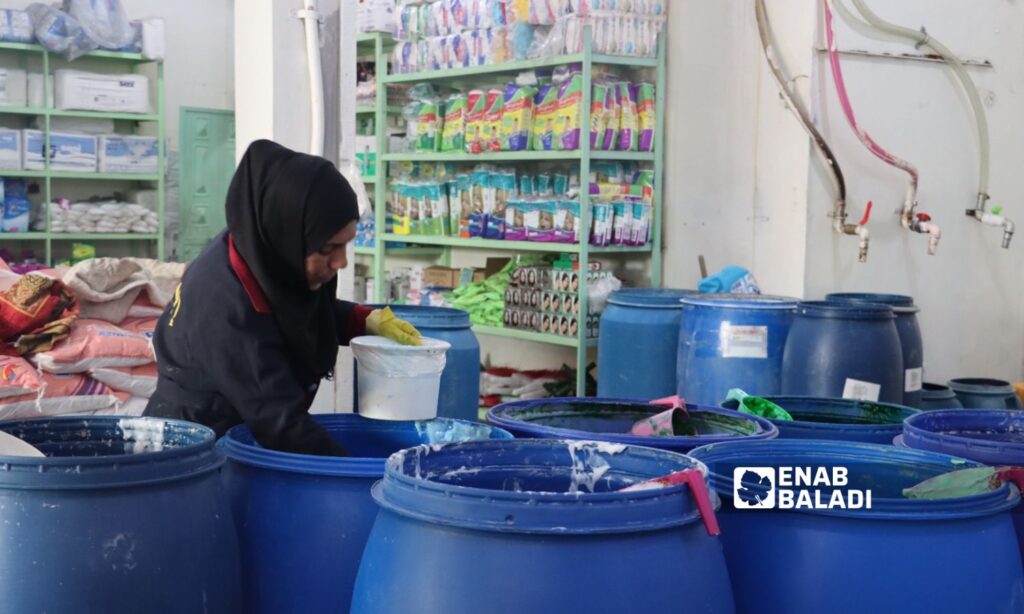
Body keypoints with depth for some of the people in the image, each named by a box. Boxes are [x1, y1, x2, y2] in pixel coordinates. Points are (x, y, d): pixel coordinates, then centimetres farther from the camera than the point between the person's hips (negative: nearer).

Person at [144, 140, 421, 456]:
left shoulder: (267, 251, -7)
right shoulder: (226, 306, -31)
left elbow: (307, 311, 15)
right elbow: (283, 426, -31)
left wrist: (366, 321, -1)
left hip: (243, 438, 8)